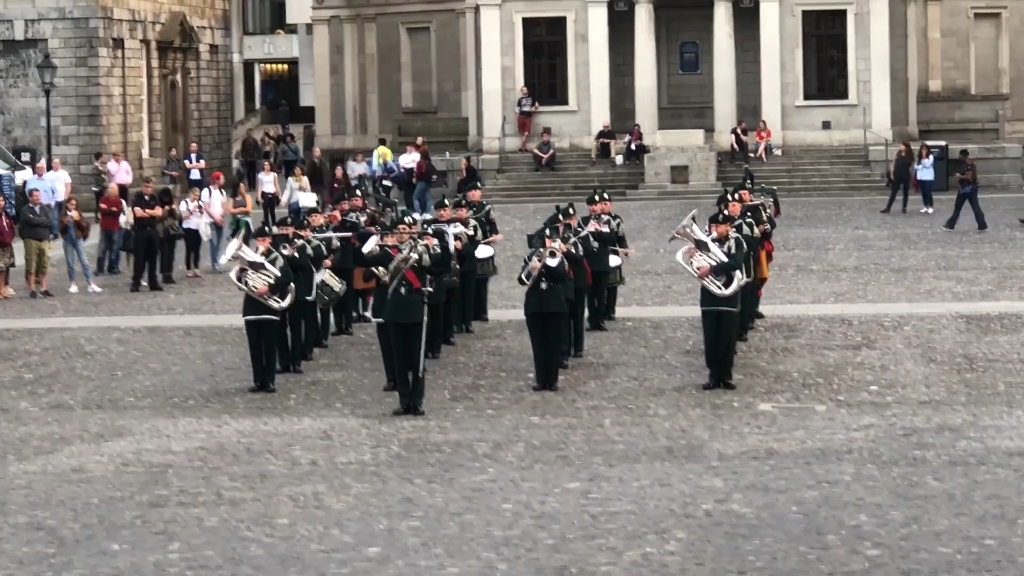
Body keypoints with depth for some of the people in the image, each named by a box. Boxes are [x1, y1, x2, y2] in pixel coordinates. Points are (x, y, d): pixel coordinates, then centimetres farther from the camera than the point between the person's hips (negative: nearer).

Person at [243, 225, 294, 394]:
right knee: (255, 346, 5)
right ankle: (258, 381, 10)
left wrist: (269, 288, -21)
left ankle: (269, 381, 5)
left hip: (269, 307, -4)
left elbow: (287, 278, -13)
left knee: (270, 346, 0)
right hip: (252, 307, 4)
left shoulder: (276, 258, -2)